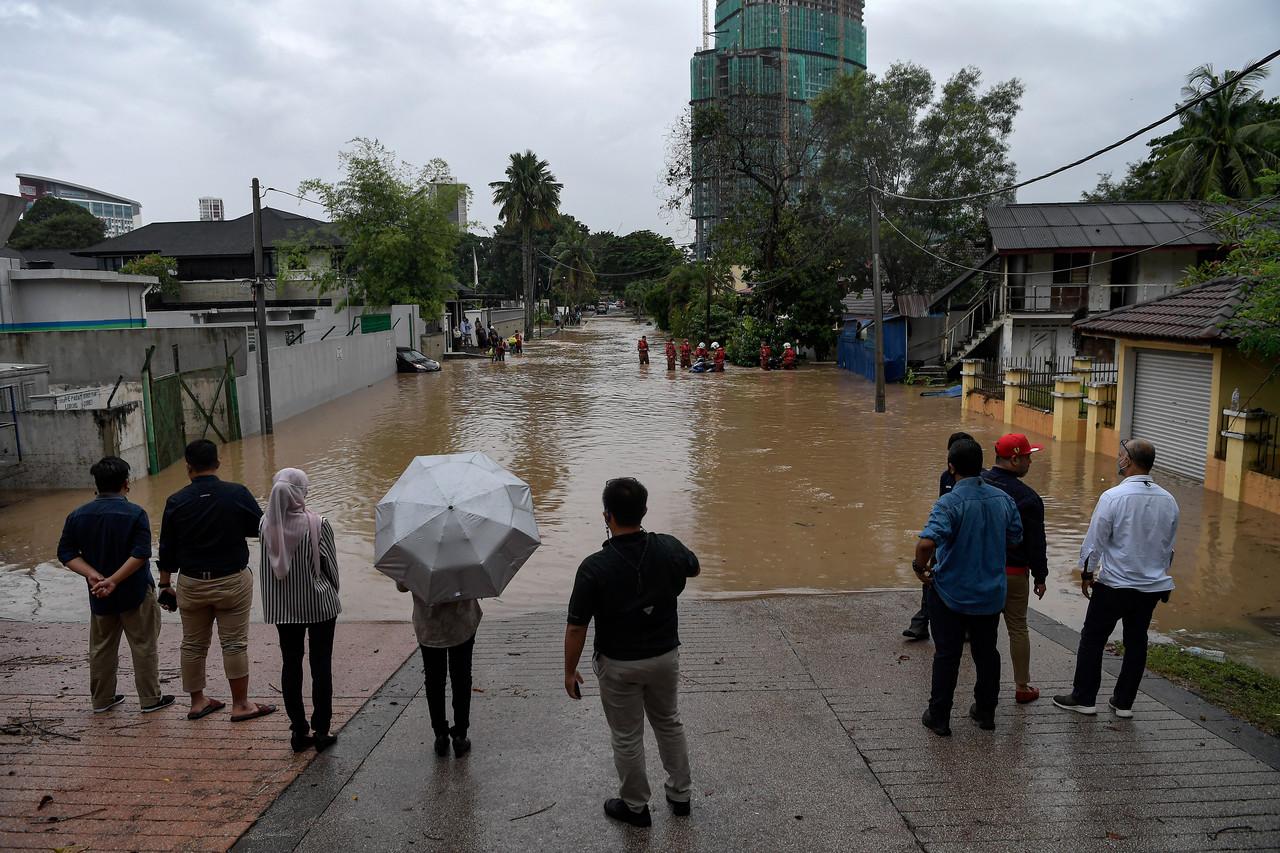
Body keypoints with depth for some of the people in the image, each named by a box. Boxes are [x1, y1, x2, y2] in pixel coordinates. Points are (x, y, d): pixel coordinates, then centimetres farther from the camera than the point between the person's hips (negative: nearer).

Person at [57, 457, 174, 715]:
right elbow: (140, 555, -23)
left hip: (98, 596, 4)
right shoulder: (135, 514, -16)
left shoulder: (77, 516, -1)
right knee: (143, 647, 7)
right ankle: (150, 699, 15)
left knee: (101, 648, 18)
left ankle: (101, 699, 28)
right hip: (135, 592, -4)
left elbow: (67, 553, -4)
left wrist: (93, 575, -13)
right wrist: (113, 581, -20)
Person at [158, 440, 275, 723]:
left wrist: (165, 585, 13)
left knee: (193, 645, 15)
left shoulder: (176, 501, -5)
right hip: (232, 582, -2)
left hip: (192, 584, 2)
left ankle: (197, 702, 27)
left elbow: (167, 551, 2)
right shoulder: (237, 494, -12)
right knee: (235, 644, 5)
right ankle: (241, 704, 12)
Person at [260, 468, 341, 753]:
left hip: (283, 608, 3)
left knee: (290, 665, 13)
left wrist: (273, 603, 15)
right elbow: (331, 565, -8)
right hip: (319, 605, -3)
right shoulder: (318, 525, -18)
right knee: (321, 666, 8)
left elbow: (266, 569, 2)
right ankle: (321, 730, 13)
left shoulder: (266, 526, -8)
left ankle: (299, 731, 19)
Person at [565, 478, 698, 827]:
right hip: (665, 655, 4)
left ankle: (635, 807, 35)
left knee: (627, 738, 16)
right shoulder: (668, 548, -16)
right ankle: (680, 794, 40)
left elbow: (576, 628, -18)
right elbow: (693, 568, 9)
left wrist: (570, 671, -4)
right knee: (669, 723, 26)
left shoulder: (594, 567, -25)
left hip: (618, 665, -3)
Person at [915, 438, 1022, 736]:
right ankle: (986, 711, 33)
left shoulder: (950, 503, -23)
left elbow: (927, 542, -34)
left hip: (950, 594, -5)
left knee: (947, 656, 7)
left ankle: (939, 717, 17)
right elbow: (1016, 538, 10)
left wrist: (920, 567, -16)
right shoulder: (1003, 500, -3)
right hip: (990, 593, 5)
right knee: (986, 653, 19)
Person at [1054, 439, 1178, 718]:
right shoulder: (1168, 501, -1)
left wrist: (1086, 573, 2)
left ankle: (1083, 698, 15)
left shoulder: (1113, 497, -18)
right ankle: (1124, 702, 23)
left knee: (1093, 638, 8)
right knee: (1136, 641, 15)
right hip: (1153, 586, 5)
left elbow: (1095, 540, -12)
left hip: (1115, 583, -5)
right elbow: (1169, 546, 10)